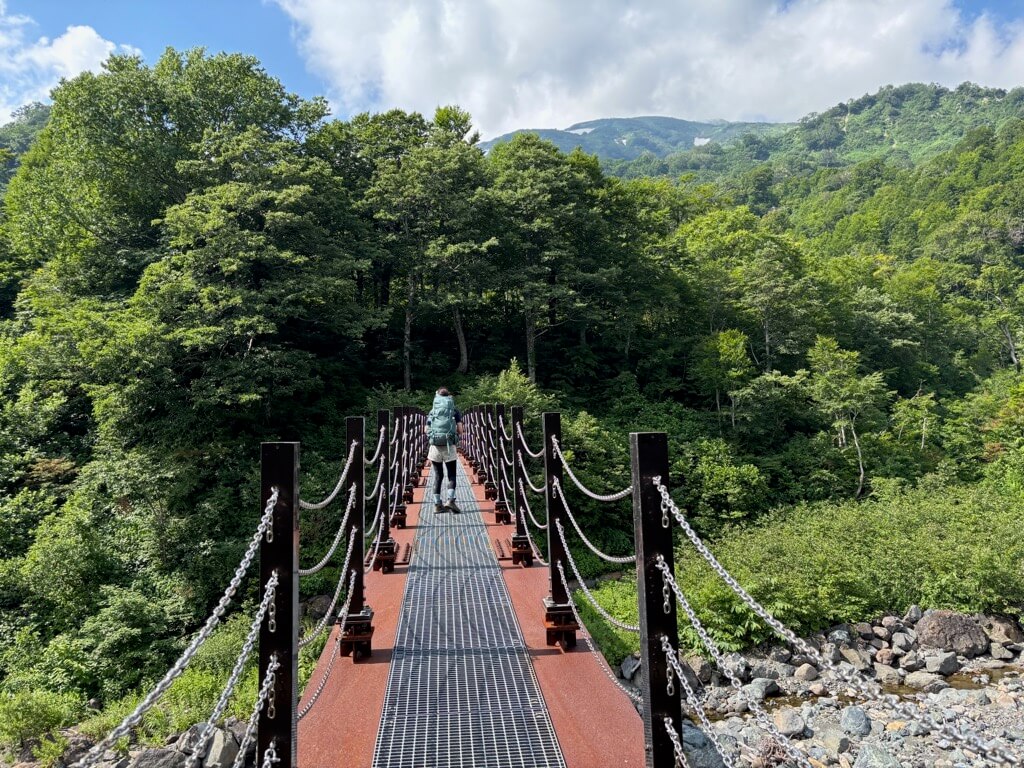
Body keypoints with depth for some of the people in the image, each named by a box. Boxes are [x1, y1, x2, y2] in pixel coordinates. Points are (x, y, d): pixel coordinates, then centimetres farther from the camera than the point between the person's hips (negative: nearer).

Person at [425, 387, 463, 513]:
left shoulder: (432, 412, 8)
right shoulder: (455, 411, 4)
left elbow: (426, 430, 6)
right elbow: (460, 430, -2)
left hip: (435, 446, 2)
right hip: (449, 446, -2)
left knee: (438, 475, 10)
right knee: (451, 475, 5)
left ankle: (437, 504, 8)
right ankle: (450, 500, -14)